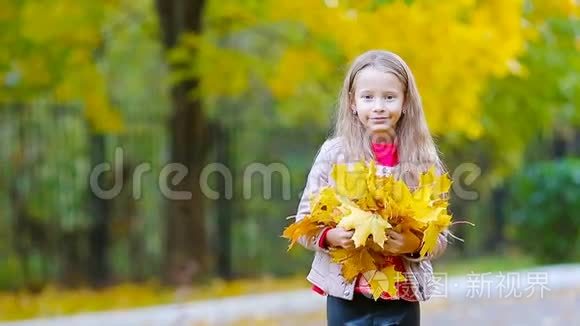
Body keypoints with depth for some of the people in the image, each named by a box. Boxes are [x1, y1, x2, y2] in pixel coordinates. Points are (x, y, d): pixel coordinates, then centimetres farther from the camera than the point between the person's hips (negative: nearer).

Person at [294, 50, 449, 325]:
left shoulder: (423, 161, 0)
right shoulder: (334, 153, -2)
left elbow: (439, 238, 2)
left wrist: (415, 245, -18)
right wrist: (331, 236, -18)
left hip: (402, 300, 1)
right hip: (347, 295, -1)